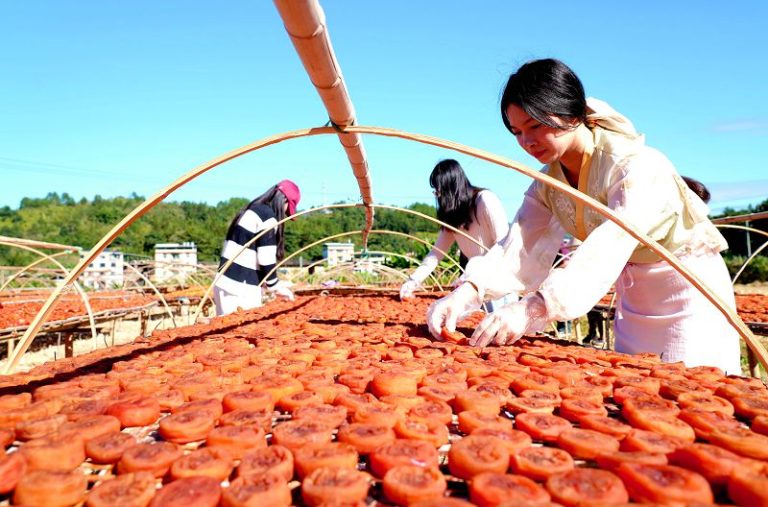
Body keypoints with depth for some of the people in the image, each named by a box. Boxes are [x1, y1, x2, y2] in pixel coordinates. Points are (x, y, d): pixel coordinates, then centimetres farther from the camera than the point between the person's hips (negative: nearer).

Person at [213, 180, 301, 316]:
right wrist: (274, 287, -2)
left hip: (226, 282, 9)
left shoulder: (252, 210, 15)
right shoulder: (268, 217, -12)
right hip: (241, 289, -9)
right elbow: (266, 259, -15)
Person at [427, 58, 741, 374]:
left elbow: (606, 251, -43)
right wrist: (467, 290, -39)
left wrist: (534, 308, -57)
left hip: (690, 290, -6)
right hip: (633, 299, 6)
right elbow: (520, 250, -21)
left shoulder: (636, 165, -27)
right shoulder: (547, 184, -6)